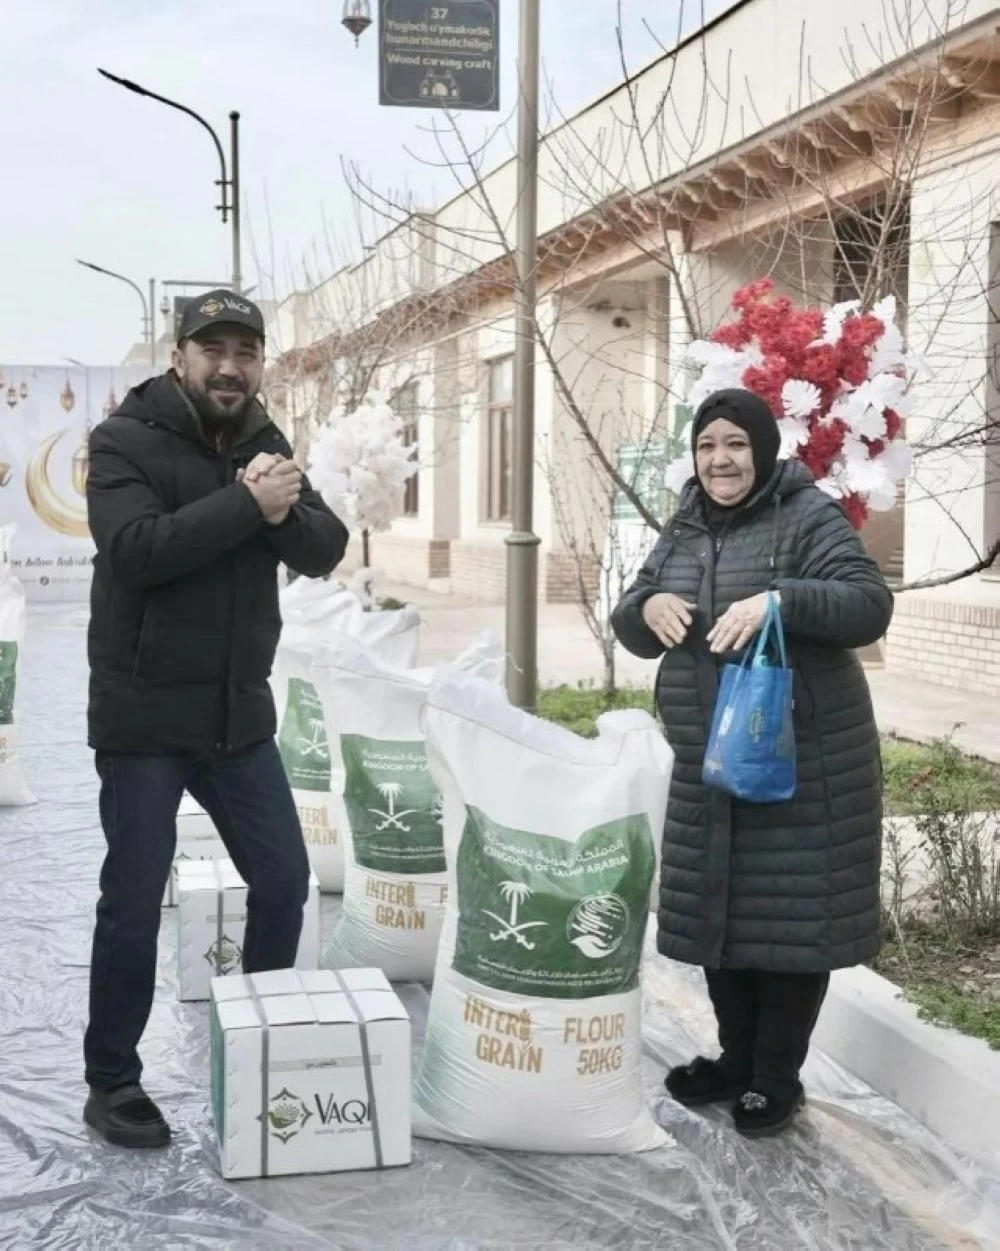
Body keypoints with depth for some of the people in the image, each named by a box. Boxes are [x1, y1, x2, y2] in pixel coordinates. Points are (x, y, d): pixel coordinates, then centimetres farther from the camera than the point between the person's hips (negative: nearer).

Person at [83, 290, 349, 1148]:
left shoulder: (266, 447, 8)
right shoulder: (124, 441, -9)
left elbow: (326, 550, -1)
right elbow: (137, 548, -25)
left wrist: (281, 510, -21)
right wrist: (248, 504, -25)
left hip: (240, 716, 6)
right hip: (144, 720, -5)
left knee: (285, 880, 11)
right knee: (134, 904, 2)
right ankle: (111, 1081, 18)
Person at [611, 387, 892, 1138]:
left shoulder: (809, 516, -8)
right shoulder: (685, 530, 12)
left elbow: (870, 604, -18)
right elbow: (635, 633, 14)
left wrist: (778, 601, -32)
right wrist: (646, 605, -9)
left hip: (802, 760, -6)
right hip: (707, 762, 7)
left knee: (790, 915, 1)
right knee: (716, 912, 13)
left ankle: (777, 1078, 14)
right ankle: (736, 1059, 30)